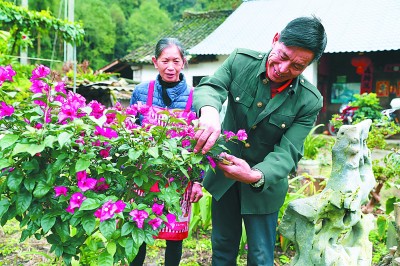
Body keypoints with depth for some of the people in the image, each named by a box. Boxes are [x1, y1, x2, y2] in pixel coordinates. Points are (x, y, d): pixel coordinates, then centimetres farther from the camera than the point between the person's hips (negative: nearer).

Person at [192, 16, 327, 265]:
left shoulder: (309, 101, -19)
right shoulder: (241, 60, -14)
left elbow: (287, 153, -21)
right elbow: (210, 87, -23)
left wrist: (256, 176, -42)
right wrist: (209, 110, -49)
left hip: (264, 185, -1)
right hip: (223, 175, 2)